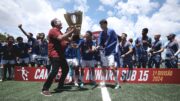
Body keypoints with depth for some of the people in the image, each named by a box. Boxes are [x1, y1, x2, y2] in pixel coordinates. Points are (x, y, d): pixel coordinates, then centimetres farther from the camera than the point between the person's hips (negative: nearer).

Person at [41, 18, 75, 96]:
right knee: (55, 70, -17)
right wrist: (70, 31, -22)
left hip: (60, 54, 11)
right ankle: (45, 89, -9)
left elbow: (65, 40, 25)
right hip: (54, 55, -11)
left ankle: (60, 86, 22)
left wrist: (71, 33, 11)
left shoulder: (59, 31, 23)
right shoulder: (53, 30, -10)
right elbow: (60, 38, -28)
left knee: (66, 69, 13)